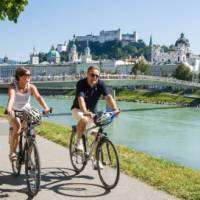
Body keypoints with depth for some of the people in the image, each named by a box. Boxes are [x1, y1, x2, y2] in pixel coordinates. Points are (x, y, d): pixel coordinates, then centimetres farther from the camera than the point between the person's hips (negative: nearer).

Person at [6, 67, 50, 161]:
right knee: (17, 128, -30)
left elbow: (38, 97, -29)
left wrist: (45, 107, -47)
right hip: (14, 112, -3)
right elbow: (11, 98, -36)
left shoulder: (31, 87, -13)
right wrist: (9, 109, -56)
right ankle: (12, 152, -15)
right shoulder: (13, 86, -18)